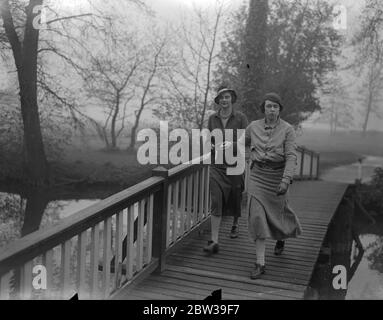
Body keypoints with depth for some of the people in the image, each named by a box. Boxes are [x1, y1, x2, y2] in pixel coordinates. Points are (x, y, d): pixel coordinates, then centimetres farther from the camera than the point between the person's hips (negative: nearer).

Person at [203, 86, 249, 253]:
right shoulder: (212, 118, 4)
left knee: (235, 198, 16)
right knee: (216, 202, -8)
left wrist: (232, 144, -25)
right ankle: (214, 241, -7)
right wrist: (211, 145, -9)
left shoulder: (241, 118, -5)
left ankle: (235, 224, 47)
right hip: (217, 166, 1)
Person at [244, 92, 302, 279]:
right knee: (257, 216, -9)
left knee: (277, 212, 15)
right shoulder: (254, 127, 1)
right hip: (258, 175, 1)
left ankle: (281, 238, 53)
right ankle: (260, 264, -4)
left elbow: (291, 157, -15)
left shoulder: (287, 129, -8)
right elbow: (242, 142, 20)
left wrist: (286, 181, -27)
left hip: (278, 175, -1)